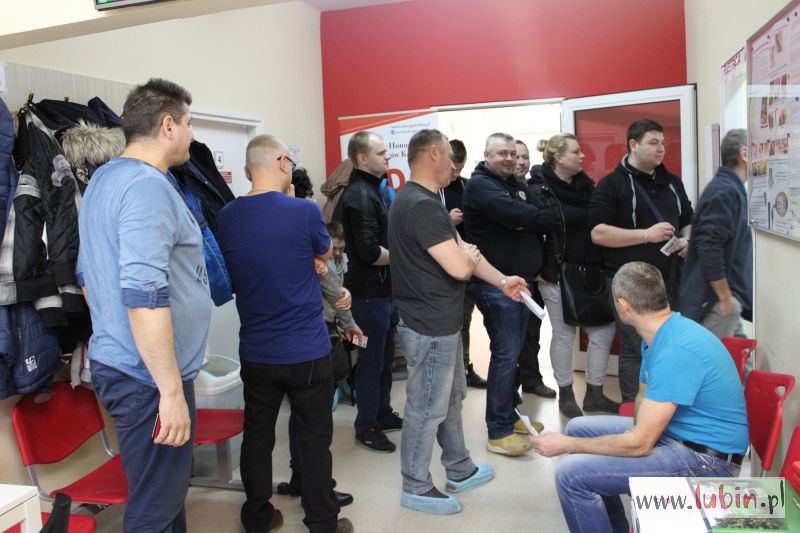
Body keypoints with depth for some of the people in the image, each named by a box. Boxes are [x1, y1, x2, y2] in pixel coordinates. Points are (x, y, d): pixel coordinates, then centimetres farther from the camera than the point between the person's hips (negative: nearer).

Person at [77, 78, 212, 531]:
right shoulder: (149, 186, -19)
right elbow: (144, 298, -27)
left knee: (168, 491, 23)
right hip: (150, 376, -10)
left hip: (114, 359, 10)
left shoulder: (104, 179, 14)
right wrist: (172, 391, -24)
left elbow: (88, 275, 22)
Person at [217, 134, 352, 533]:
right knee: (314, 438, 10)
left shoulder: (227, 217, -4)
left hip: (255, 351, 4)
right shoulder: (304, 211, -16)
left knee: (257, 436, 17)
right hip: (306, 350, -4)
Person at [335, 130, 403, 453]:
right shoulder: (360, 196, -19)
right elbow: (370, 253, -25)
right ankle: (366, 428, 16)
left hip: (381, 288, 10)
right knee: (371, 359, 2)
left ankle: (383, 414, 33)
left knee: (384, 356, 19)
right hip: (370, 290, -10)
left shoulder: (370, 190, 14)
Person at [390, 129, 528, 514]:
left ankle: (459, 471, 40)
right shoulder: (421, 206, -24)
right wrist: (471, 255, -4)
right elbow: (459, 266, -27)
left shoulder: (424, 200, 11)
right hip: (430, 327, -11)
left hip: (442, 323, 11)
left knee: (451, 398, 23)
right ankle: (416, 489, 22)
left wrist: (501, 281, 13)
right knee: (427, 410, 4)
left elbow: (462, 249, 14)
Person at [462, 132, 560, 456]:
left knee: (512, 352, 15)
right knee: (506, 354, -8)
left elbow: (538, 220, 11)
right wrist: (555, 216, -7)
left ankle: (508, 414, 28)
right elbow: (519, 216, -23)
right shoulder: (480, 185, -10)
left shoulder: (516, 186, 18)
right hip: (495, 284, -9)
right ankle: (498, 432, 0)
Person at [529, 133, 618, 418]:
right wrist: (538, 269, -14)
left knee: (604, 330, 9)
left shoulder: (586, 185, 9)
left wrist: (601, 264, 8)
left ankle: (594, 394, 24)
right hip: (557, 275, -7)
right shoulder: (539, 190, -12)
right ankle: (566, 395, 23)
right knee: (564, 335, 5)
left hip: (590, 272, 7)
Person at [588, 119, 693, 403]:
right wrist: (647, 234, -18)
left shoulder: (672, 182, 16)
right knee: (634, 351, 0)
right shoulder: (613, 184, -4)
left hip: (669, 280, 6)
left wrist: (686, 240, 5)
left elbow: (688, 220, 28)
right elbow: (598, 233, -13)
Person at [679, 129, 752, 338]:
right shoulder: (725, 191, -17)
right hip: (715, 299, -10)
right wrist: (725, 297, -20)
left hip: (727, 296, 10)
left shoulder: (732, 189, 15)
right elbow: (709, 247, -25)